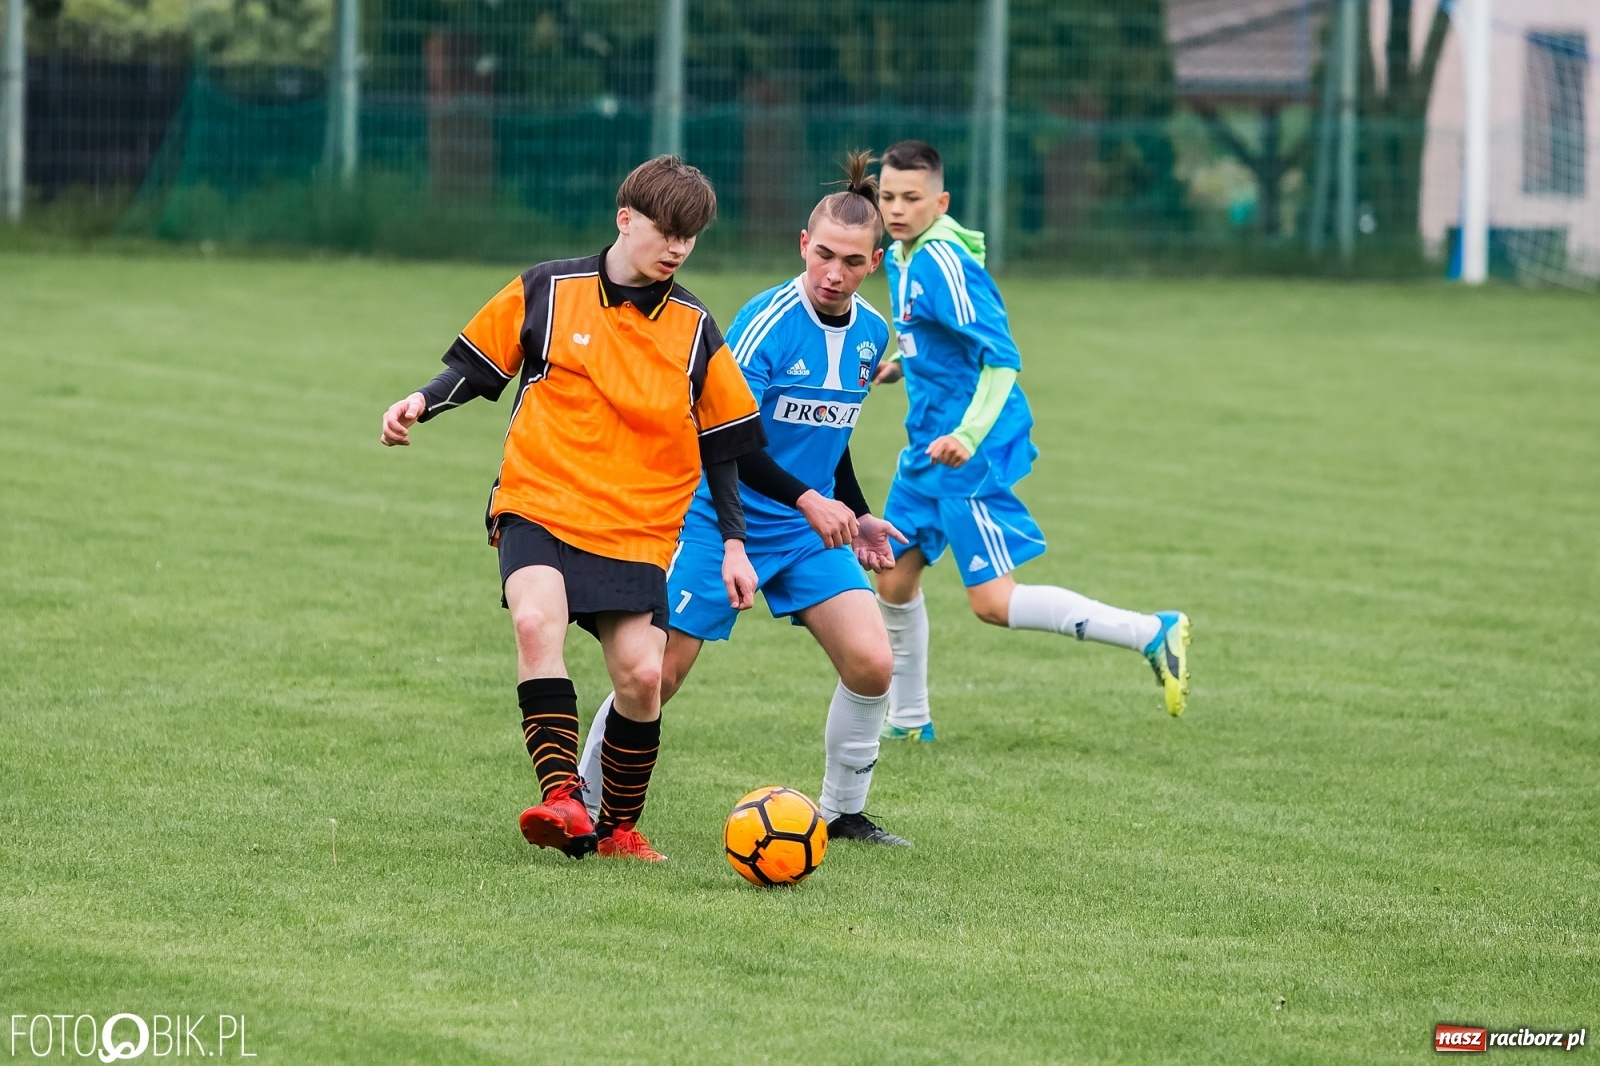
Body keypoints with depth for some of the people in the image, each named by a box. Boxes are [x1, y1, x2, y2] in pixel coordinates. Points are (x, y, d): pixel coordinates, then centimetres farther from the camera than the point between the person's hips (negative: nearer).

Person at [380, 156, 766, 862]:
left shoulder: (694, 329, 7)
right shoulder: (548, 290, 1)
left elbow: (720, 445, 13)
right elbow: (478, 366, 9)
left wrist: (733, 545, 8)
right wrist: (422, 402, -10)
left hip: (638, 529, 2)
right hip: (539, 504, -2)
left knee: (641, 675, -9)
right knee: (537, 622, -29)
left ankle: (618, 827, 13)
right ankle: (564, 802, -36)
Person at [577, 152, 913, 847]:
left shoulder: (871, 333, 4)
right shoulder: (768, 321, -18)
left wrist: (857, 515, 16)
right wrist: (807, 500, -30)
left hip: (811, 528, 5)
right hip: (721, 519, -5)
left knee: (871, 663, -10)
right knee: (659, 673, -3)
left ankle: (844, 813, 8)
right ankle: (584, 798, 17)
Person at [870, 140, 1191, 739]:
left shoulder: (943, 262, -20)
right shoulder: (901, 258, 9)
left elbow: (1002, 357, -25)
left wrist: (968, 435, -35)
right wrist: (903, 364, 21)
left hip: (970, 453, -9)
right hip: (927, 446, 9)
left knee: (993, 603, -12)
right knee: (893, 582, 13)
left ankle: (1155, 634, -9)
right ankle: (908, 721, 28)